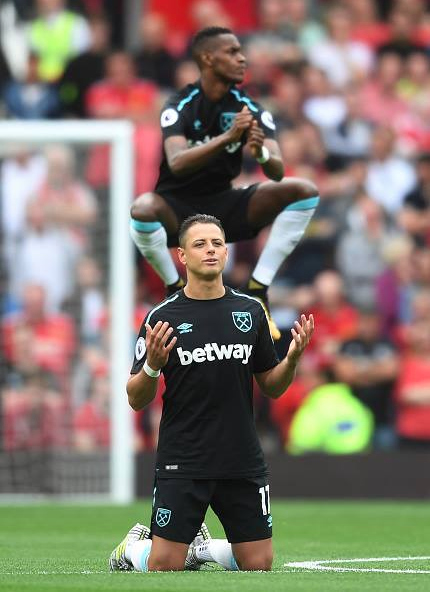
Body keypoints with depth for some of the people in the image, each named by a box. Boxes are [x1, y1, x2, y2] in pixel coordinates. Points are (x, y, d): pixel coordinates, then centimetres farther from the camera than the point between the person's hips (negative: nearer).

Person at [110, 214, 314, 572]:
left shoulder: (251, 311, 6)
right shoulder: (162, 317, -4)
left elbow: (272, 387, 13)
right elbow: (136, 400, -2)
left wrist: (293, 357, -7)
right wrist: (152, 365, -22)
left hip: (243, 462, 3)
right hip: (182, 465, -3)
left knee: (259, 565, 2)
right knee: (164, 567, -5)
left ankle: (203, 549, 30)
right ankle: (133, 548, 29)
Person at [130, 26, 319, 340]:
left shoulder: (250, 109, -4)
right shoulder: (180, 107, -14)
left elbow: (277, 171, -14)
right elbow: (176, 163, -31)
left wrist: (261, 153, -38)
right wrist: (227, 137, -43)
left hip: (225, 204, 4)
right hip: (179, 208, -4)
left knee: (304, 191, -14)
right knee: (143, 208, -38)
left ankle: (257, 291, -10)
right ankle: (177, 292, -11)